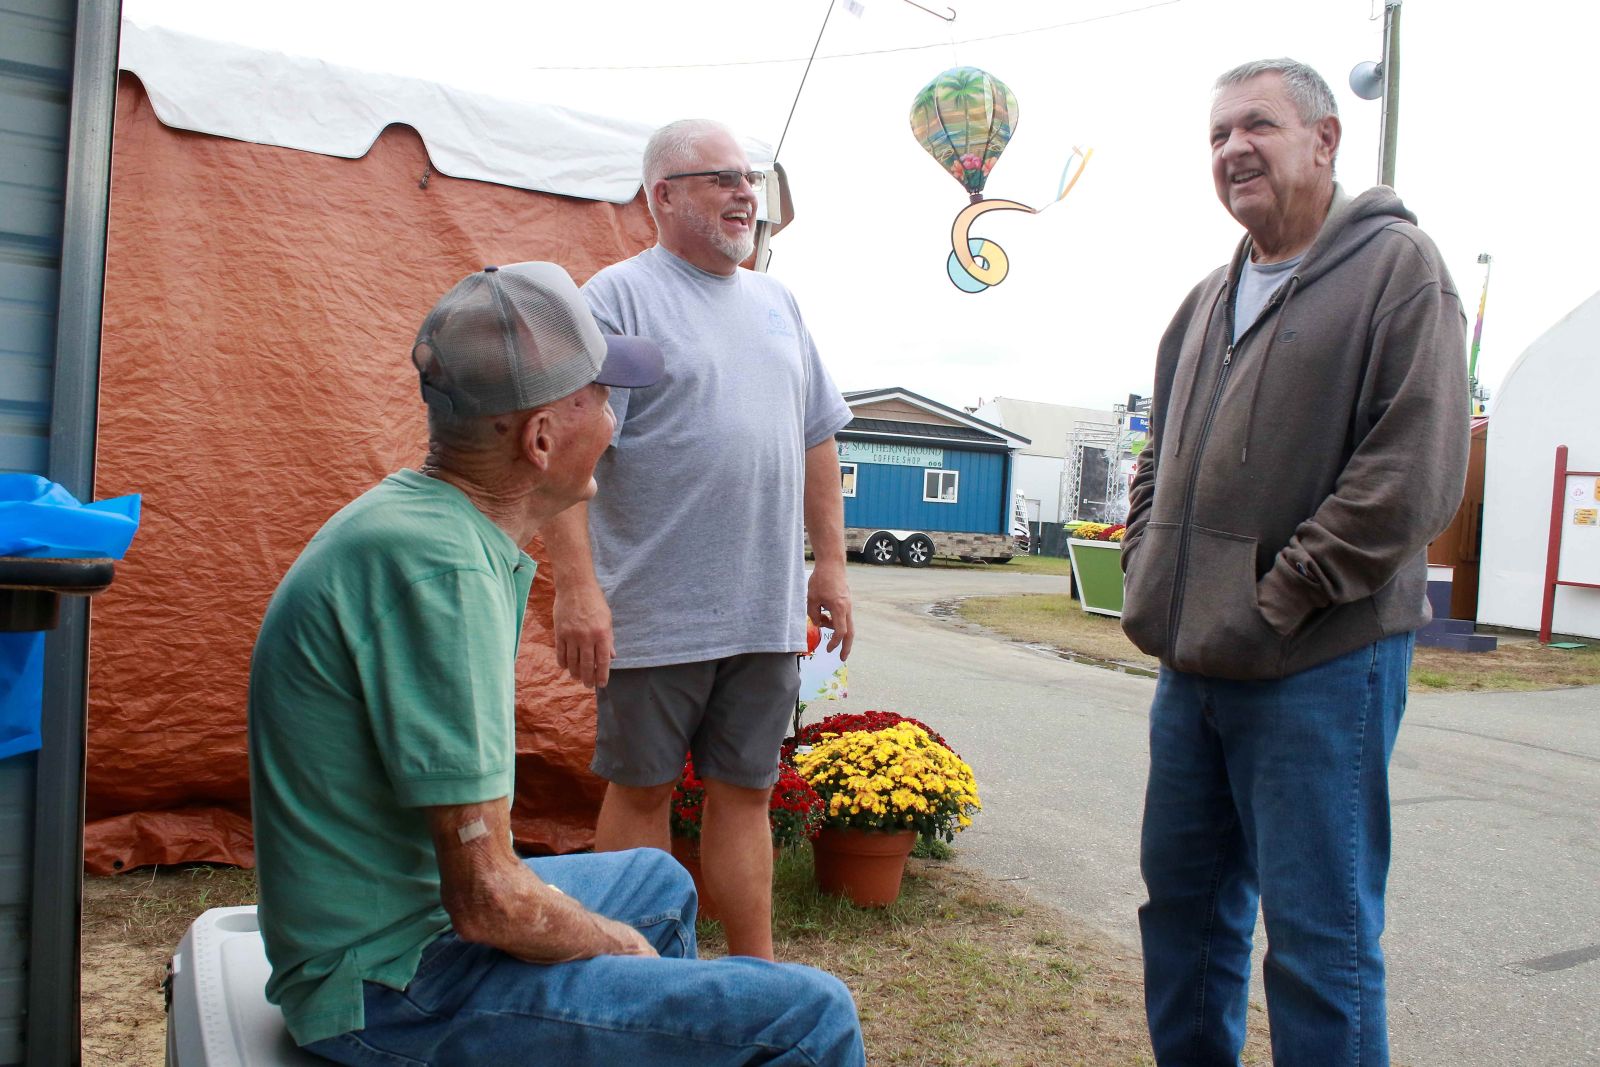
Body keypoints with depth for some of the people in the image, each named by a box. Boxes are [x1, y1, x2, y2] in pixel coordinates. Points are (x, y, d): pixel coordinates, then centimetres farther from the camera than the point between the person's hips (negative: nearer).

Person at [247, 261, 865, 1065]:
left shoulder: (418, 512, 3)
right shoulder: (434, 563, -28)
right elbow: (487, 903, -26)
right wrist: (619, 944, -10)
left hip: (405, 911, 10)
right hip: (388, 989, -10)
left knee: (659, 883, 31)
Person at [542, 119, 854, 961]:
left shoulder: (774, 303, 15)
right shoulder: (620, 296, -4)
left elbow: (816, 439, 18)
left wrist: (830, 564, 14)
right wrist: (577, 588, -19)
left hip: (767, 612, 5)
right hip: (656, 612, -5)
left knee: (743, 794, 13)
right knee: (640, 791, 9)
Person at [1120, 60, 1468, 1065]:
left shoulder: (1399, 267, -6)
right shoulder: (1210, 301, 16)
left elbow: (1414, 477, -15)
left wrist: (1275, 601, -16)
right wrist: (1150, 576, 8)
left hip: (1322, 664, -7)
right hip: (1193, 662, 8)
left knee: (1320, 938, 1)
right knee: (1184, 900, 17)